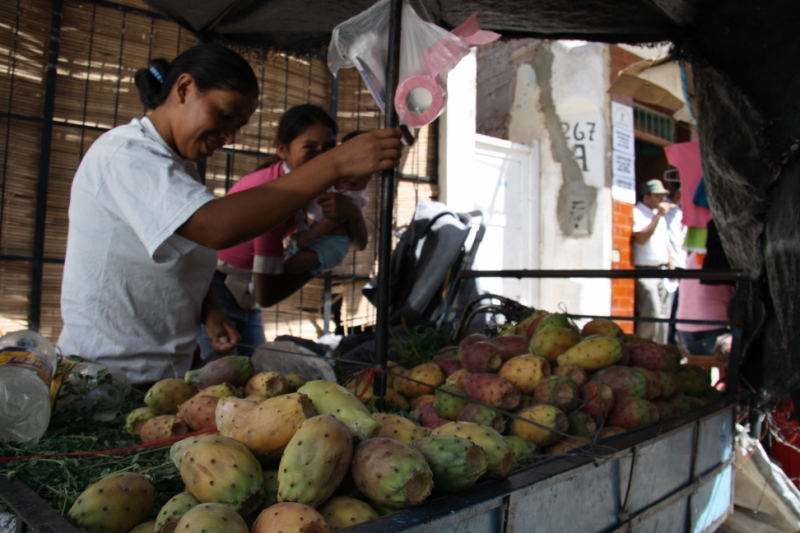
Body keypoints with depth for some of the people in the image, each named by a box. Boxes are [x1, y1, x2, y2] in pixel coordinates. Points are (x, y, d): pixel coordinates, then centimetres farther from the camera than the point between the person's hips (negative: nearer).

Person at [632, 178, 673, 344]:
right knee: (652, 315, -13)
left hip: (662, 270, 8)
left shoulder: (659, 215, 20)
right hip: (645, 271, -8)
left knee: (663, 315, 9)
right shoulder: (637, 213, -8)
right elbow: (641, 238, -22)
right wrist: (658, 216, -19)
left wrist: (670, 265, 18)